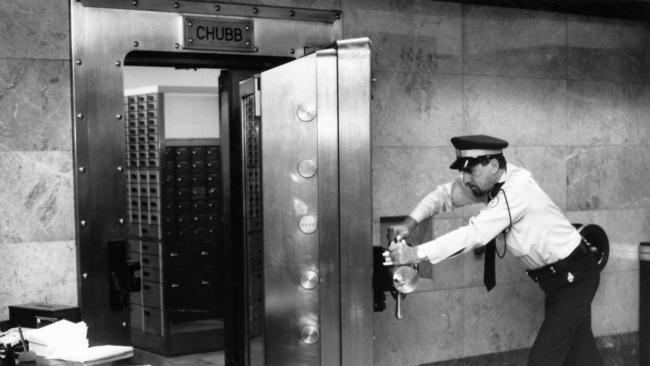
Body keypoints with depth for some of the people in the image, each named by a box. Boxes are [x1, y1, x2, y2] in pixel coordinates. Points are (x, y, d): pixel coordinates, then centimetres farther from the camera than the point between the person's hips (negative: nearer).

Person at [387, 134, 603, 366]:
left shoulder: (517, 187, -29)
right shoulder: (490, 181, -4)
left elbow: (476, 234, -35)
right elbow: (446, 194, 4)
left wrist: (416, 254, -35)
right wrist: (410, 223, -14)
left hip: (575, 277, -9)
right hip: (557, 278, 9)